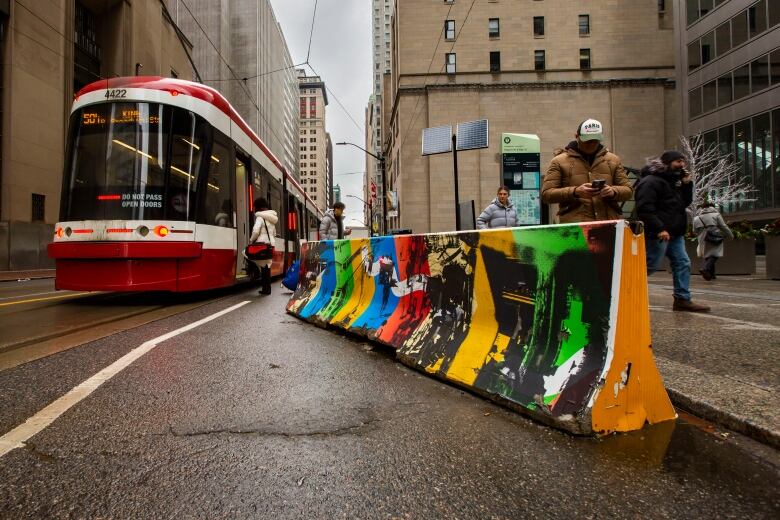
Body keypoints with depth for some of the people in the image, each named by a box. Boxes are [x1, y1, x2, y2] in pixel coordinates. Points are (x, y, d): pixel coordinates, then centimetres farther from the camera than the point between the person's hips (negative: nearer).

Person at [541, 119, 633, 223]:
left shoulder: (613, 160, 16)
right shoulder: (559, 161, 4)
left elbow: (628, 190, 16)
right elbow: (546, 194, -4)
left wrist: (614, 191, -8)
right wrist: (575, 192, -19)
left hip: (610, 223, 4)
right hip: (575, 225, -3)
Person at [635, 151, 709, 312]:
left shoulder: (674, 181, 21)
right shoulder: (650, 182, -11)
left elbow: (685, 202, 23)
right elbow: (644, 209, -21)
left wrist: (687, 184, 9)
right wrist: (659, 229, -26)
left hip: (675, 234, 10)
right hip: (659, 234, -10)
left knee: (683, 264, 8)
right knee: (650, 266, -9)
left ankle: (683, 299, 13)